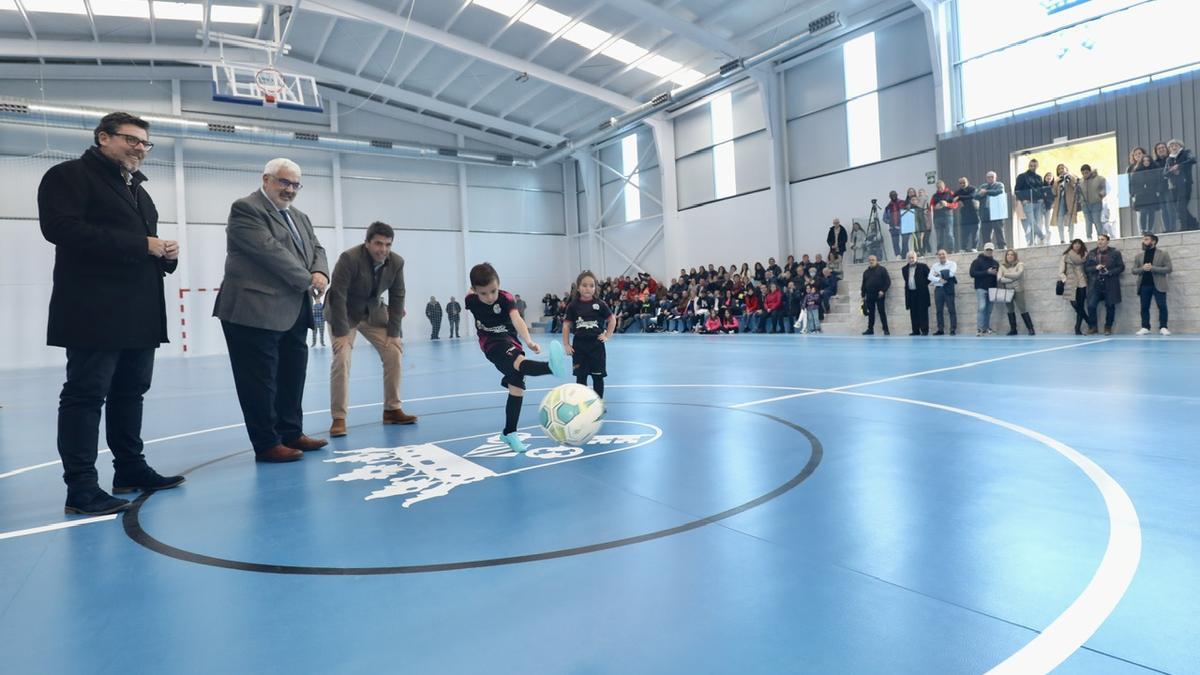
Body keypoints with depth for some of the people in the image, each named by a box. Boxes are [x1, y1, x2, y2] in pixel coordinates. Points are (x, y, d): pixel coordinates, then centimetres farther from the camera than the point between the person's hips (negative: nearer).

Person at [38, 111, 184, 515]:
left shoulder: (136, 188, 24)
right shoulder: (69, 175, -1)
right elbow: (61, 227, -18)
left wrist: (166, 254, 3)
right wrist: (141, 245, -19)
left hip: (139, 312, 8)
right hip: (95, 311, -8)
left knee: (131, 392, 12)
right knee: (86, 394, -6)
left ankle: (131, 470, 21)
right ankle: (81, 488, -3)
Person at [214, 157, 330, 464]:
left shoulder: (299, 217, 21)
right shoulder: (245, 209, -7)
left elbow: (316, 249, 15)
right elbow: (270, 251, -17)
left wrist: (320, 273, -8)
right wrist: (307, 281, -13)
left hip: (293, 312, 9)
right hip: (256, 311, -9)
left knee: (292, 377, 13)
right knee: (260, 381, -1)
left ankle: (291, 433, 23)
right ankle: (266, 444, 5)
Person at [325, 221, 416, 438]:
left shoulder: (397, 262, -14)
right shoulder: (349, 258, -28)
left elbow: (397, 297, -7)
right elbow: (337, 296, -27)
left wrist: (393, 333, -11)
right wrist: (341, 333, -29)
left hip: (373, 311, 5)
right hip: (344, 312, -5)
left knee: (394, 352, -4)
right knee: (341, 359, -18)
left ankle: (392, 409, 6)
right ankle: (338, 418, -10)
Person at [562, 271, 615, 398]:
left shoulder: (599, 304, -3)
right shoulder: (573, 305, -2)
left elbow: (612, 320, 6)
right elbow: (566, 325, 1)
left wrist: (607, 336, -1)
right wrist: (566, 345, -3)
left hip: (596, 344, 0)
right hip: (579, 345, 0)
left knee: (598, 377, 7)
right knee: (580, 377, 7)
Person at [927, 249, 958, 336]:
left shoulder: (952, 263, 2)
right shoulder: (935, 265, 12)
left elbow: (951, 273, -16)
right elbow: (930, 277, 0)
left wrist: (939, 274, -7)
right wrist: (939, 280, -16)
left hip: (948, 289, -4)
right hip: (938, 289, 4)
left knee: (951, 309, -3)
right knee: (939, 310, 5)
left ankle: (953, 329, 0)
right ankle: (940, 329, 10)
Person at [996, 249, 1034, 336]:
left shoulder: (1020, 264, 0)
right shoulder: (1002, 266, 6)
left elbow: (1018, 275, -18)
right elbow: (999, 278, -8)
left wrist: (1006, 274, -8)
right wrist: (1013, 278, -12)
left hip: (1018, 290, -3)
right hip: (1007, 291, 3)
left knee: (1022, 309, -6)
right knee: (1009, 310, 7)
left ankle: (1030, 328, 1)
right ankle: (1013, 329, 14)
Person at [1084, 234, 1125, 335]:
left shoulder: (1115, 253, 3)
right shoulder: (1091, 253, 9)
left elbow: (1121, 267, 1)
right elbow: (1086, 267, 8)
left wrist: (1109, 272, -15)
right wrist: (1095, 268, -11)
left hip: (1110, 284, -1)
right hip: (1095, 284, 1)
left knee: (1110, 306, 4)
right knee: (1091, 306, -6)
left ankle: (1108, 328, 16)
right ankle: (1093, 327, 7)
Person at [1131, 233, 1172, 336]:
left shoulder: (1163, 254, 2)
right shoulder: (1138, 256, 12)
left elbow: (1168, 269, -5)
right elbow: (1134, 271, 7)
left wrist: (1152, 268, -17)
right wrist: (1143, 268, -14)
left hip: (1158, 285, -3)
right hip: (1144, 285, 3)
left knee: (1162, 307, -5)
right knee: (1144, 307, 2)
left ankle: (1163, 327, -1)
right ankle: (1145, 327, 5)